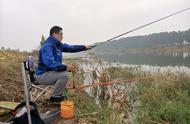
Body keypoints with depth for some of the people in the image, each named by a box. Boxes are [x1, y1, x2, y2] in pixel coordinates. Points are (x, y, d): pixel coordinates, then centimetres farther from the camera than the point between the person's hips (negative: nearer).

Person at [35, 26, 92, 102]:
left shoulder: (57, 44, 7)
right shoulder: (47, 46, -22)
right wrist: (66, 67, -35)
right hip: (42, 75, -10)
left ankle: (58, 95, 22)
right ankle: (54, 97, -5)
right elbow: (50, 63, -33)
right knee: (64, 75, -25)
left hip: (49, 73, 10)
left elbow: (70, 48, 11)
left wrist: (85, 47, 4)